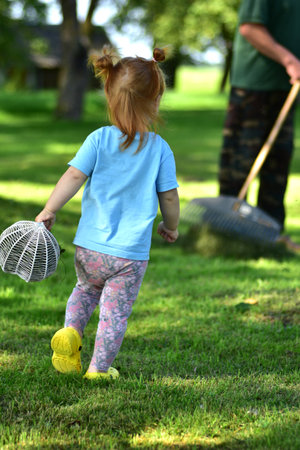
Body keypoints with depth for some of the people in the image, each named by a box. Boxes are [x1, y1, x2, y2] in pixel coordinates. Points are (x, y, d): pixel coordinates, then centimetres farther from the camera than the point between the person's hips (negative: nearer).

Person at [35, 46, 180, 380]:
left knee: (86, 289, 28)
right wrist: (171, 227, 18)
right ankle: (99, 368, 14)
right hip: (131, 253, -2)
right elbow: (169, 196, 0)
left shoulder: (99, 140, -5)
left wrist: (49, 210, 0)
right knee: (115, 312, 9)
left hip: (89, 246, 2)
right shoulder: (160, 148, -6)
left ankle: (71, 330, 7)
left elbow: (74, 176, -9)